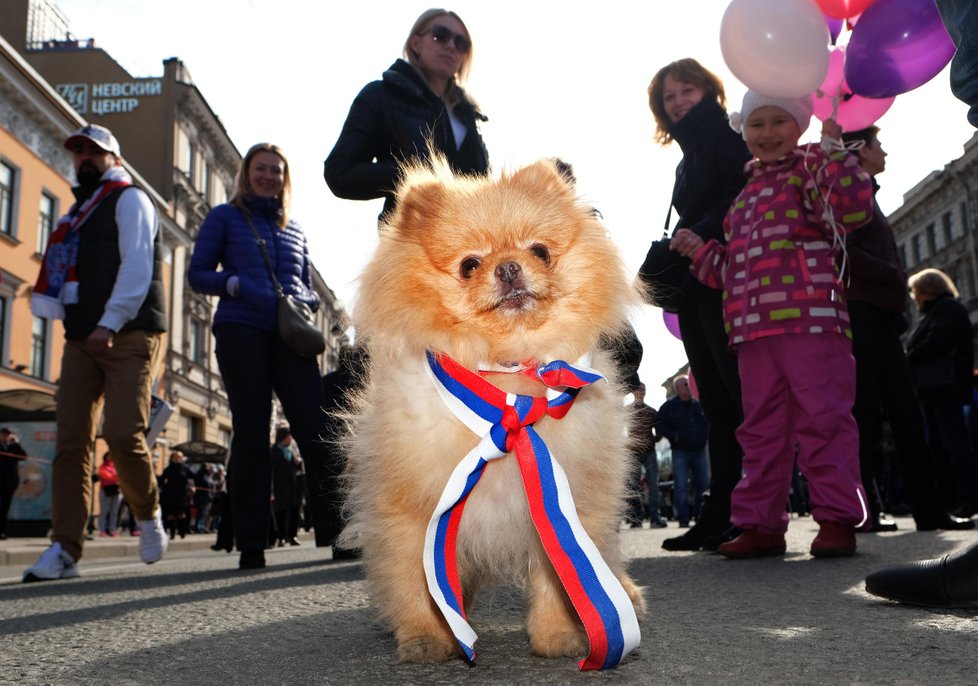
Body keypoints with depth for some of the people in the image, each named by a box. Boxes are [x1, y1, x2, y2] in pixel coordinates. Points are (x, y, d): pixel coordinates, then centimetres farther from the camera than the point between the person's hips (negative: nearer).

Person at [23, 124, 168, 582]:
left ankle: (148, 514, 10)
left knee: (123, 434, -15)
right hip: (82, 338, 7)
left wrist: (110, 323, -19)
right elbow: (70, 277, 24)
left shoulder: (129, 200, 4)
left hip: (129, 335, -7)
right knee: (71, 441, -3)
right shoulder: (78, 213, 26)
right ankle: (64, 549, -3)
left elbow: (137, 267, -10)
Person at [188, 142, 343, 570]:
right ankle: (251, 545, 1)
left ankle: (334, 531, -6)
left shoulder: (295, 230, 23)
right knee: (251, 434, -4)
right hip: (242, 331, -3)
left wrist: (304, 303, -1)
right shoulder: (225, 217, 13)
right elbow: (197, 274, 9)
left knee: (314, 426, -8)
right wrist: (234, 283, -12)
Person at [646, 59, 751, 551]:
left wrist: (701, 233, -22)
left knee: (739, 393, -12)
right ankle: (721, 515, 7)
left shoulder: (727, 136, 2)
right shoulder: (688, 158, 26)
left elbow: (746, 196, -13)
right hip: (696, 288, 9)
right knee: (717, 400, 5)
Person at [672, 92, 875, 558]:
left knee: (823, 419, -4)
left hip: (810, 319, -7)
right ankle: (760, 523, 15)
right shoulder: (745, 197, 25)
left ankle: (837, 518, 4)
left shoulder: (811, 169, 5)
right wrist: (701, 252, 14)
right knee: (761, 428, 9)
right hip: (754, 328, 7)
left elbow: (854, 207, -16)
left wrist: (834, 151, -18)